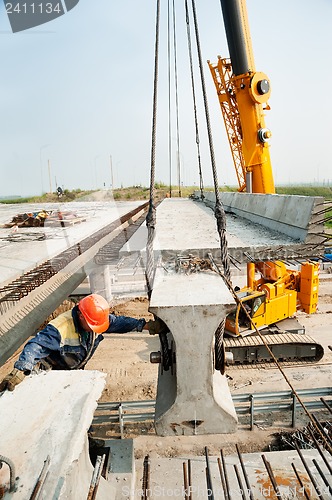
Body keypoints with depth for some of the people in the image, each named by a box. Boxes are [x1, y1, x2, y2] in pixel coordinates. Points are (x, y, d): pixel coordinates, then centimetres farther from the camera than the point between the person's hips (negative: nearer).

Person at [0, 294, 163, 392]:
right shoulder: (60, 328, -39)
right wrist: (19, 371, -61)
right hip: (54, 373, -5)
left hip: (76, 369, 5)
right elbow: (36, 346, -46)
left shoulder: (96, 320, -19)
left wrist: (146, 325, -18)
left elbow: (119, 322, -13)